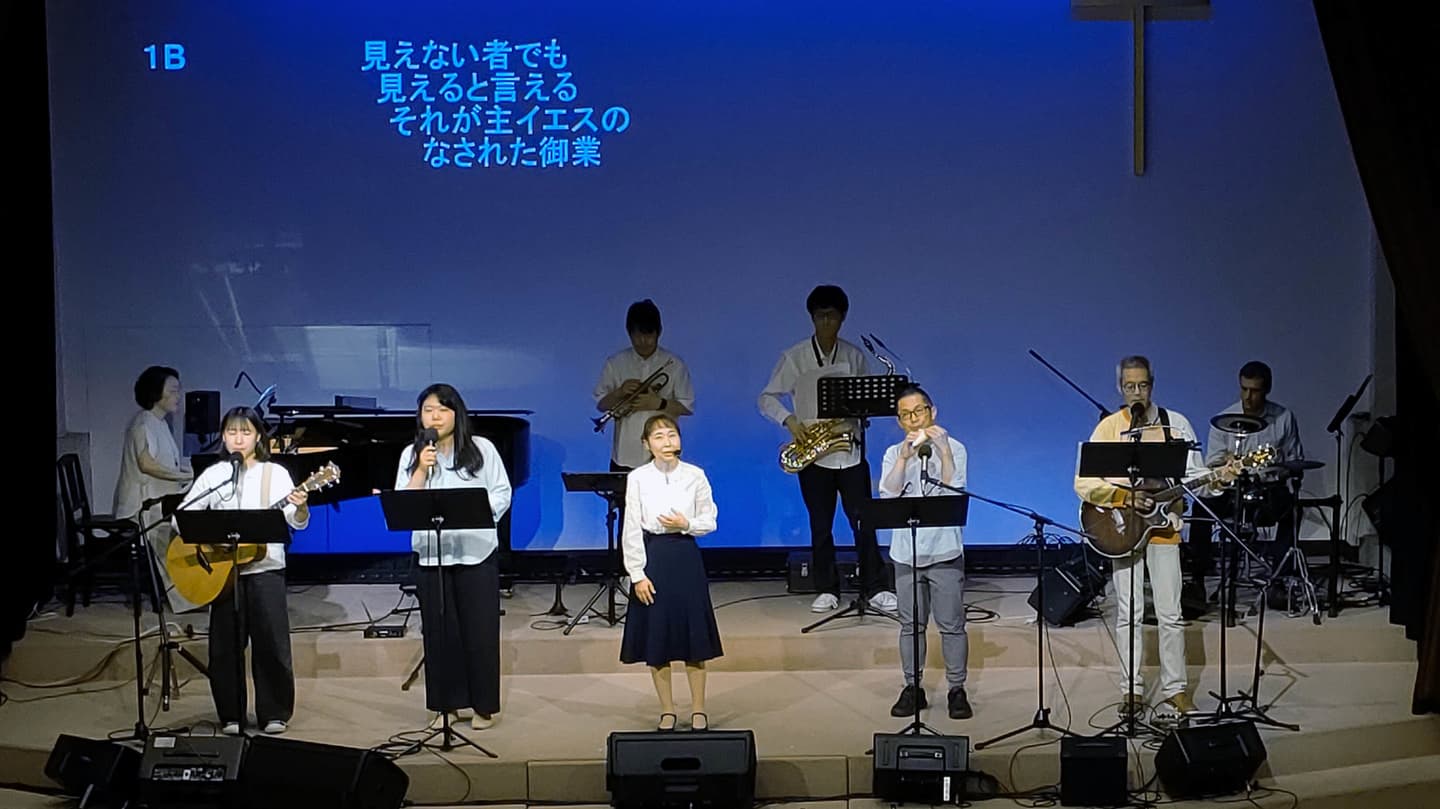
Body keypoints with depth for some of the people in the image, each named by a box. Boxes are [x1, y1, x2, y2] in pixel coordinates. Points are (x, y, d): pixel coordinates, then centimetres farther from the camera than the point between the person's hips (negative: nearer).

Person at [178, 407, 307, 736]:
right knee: (225, 645, 4)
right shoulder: (213, 475, 7)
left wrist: (301, 506, -28)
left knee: (271, 643, -1)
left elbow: (297, 522, -5)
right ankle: (230, 715, 15)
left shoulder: (275, 474, 1)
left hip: (266, 567, -2)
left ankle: (275, 714, 11)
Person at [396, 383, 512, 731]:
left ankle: (484, 706, 11)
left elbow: (501, 494, 2)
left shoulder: (481, 449, 4)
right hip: (431, 556, 2)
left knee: (480, 630, 1)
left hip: (477, 553, -2)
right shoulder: (412, 454, 8)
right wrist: (422, 470, -12)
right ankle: (446, 704, 15)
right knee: (439, 632, 5)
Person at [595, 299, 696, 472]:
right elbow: (600, 404, 7)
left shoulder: (674, 365, 0)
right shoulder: (615, 364, 5)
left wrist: (659, 403, -15)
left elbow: (687, 407, 0)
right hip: (624, 457, 2)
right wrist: (619, 392, -13)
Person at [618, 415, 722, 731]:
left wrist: (686, 524, -15)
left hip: (686, 557, 0)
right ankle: (667, 711, 18)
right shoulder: (637, 479, -4)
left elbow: (710, 522, 5)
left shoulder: (695, 476, -2)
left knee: (694, 634, 4)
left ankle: (698, 710, 16)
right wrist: (637, 574, -7)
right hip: (652, 557, 0)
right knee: (656, 637, 5)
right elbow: (631, 530, -4)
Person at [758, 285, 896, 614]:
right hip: (813, 454, -1)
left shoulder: (854, 356, 6)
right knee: (820, 525, 5)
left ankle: (874, 588, 4)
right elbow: (767, 398, 0)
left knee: (863, 520, -2)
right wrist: (789, 420, -15)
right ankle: (826, 590, 14)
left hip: (850, 450, 1)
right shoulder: (794, 357, -1)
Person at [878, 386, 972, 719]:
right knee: (911, 625, 8)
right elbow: (888, 494, -8)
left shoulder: (952, 447, 1)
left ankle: (956, 690, 8)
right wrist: (904, 457, -18)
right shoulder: (894, 454, 8)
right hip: (906, 551, 3)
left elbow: (954, 490, -13)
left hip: (945, 550, -2)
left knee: (952, 625, 0)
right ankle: (912, 688, 17)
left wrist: (942, 451, -20)